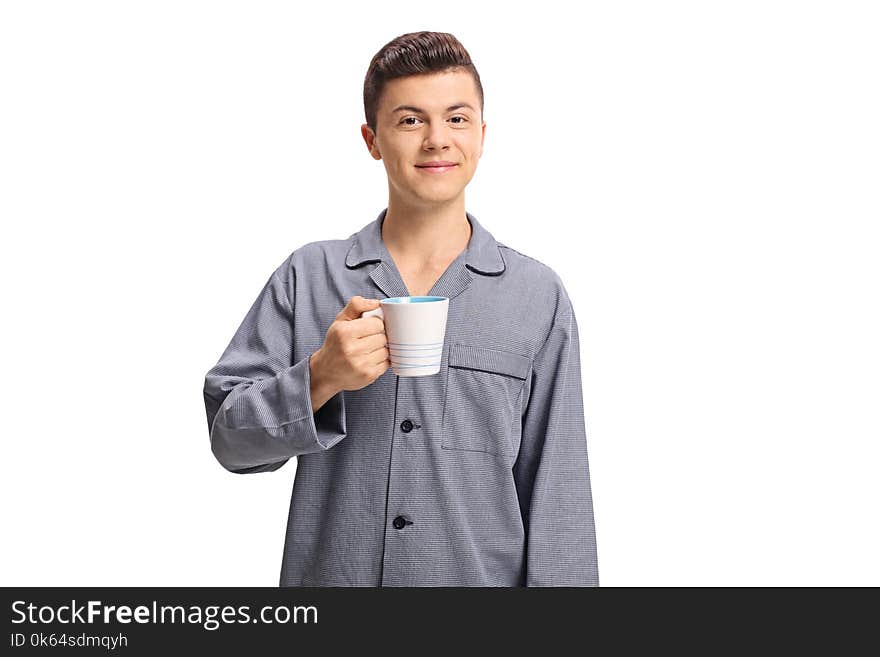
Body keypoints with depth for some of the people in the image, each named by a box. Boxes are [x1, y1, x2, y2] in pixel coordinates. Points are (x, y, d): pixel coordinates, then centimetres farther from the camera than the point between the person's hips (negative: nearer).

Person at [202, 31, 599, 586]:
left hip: (481, 575, 0)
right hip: (329, 573, 1)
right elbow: (230, 436, -3)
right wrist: (320, 378, -18)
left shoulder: (538, 296, -3)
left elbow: (555, 489, -3)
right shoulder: (308, 276, -2)